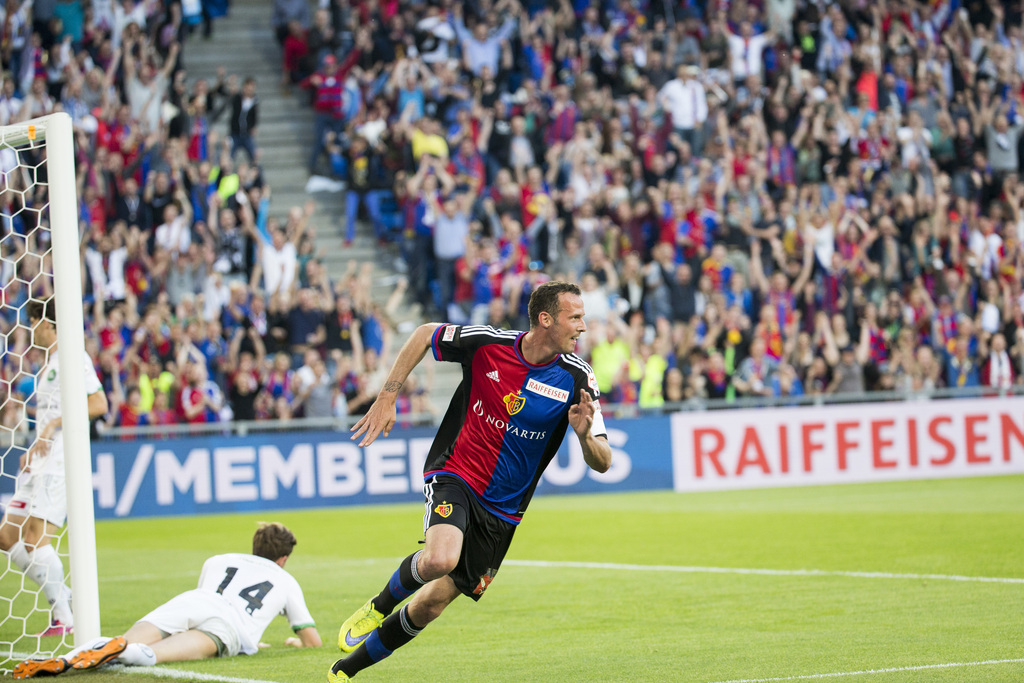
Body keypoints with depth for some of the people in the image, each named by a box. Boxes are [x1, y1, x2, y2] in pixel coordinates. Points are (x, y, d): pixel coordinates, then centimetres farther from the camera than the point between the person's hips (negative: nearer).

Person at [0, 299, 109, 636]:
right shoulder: (49, 365, 22)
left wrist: (54, 423, -19)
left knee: (37, 536, -14)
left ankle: (63, 616, -9)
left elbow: (98, 404, -17)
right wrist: (32, 451, 17)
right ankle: (64, 596, 10)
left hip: (60, 462, -10)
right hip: (41, 463, 10)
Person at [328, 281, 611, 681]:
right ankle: (379, 606, -1)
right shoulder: (486, 343, -13)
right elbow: (425, 334, 6)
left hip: (502, 510, 3)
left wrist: (585, 435, -30)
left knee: (430, 605, 3)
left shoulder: (576, 378, -10)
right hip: (454, 474, -3)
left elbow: (602, 463, -8)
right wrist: (388, 396, 1)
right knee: (440, 559, -34)